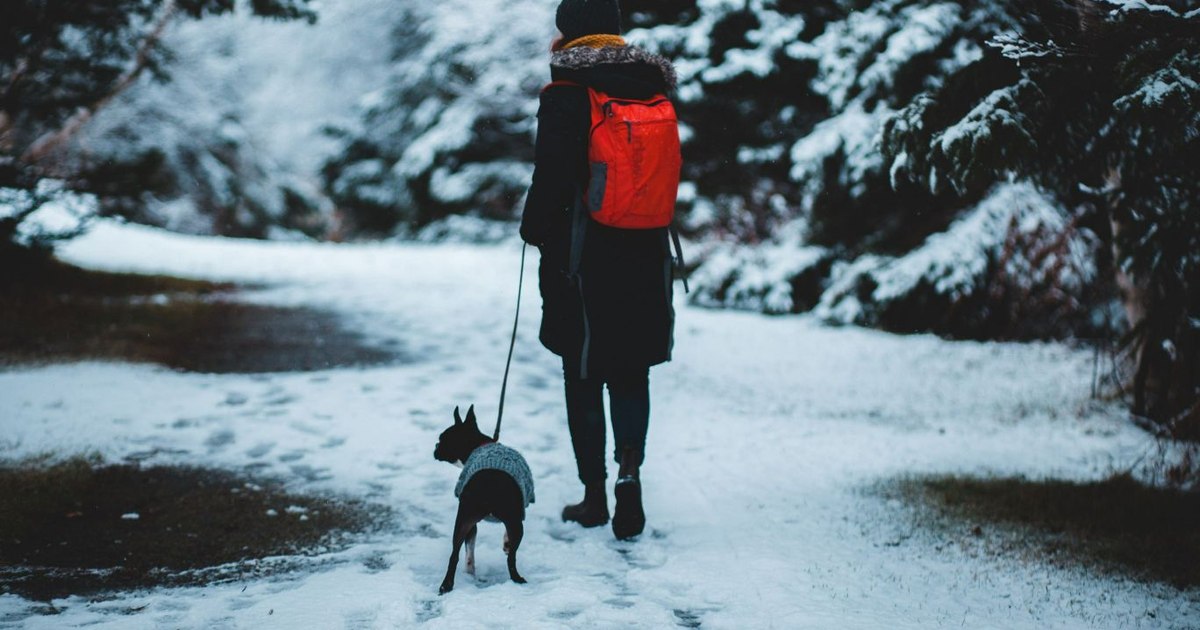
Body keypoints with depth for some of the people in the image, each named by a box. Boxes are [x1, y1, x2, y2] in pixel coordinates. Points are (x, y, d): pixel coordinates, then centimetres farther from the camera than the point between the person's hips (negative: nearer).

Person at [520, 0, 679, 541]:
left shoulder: (565, 97, -13)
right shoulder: (655, 94, 2)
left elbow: (551, 178, -13)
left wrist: (536, 230, -1)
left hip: (583, 259, -4)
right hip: (647, 257, 4)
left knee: (583, 377, 9)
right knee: (631, 375, 14)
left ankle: (594, 496, 14)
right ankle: (629, 470, -4)